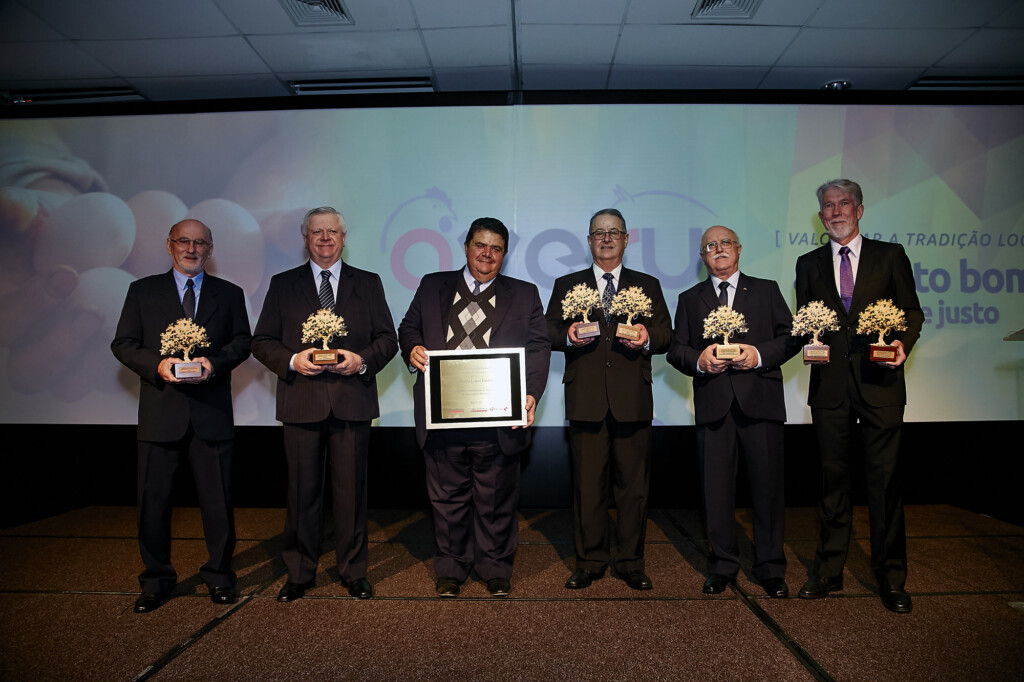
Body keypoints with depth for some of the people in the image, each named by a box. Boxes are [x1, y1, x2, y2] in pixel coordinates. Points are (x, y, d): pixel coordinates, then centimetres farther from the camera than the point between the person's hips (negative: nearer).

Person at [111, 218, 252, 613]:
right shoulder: (142, 291, 10)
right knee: (153, 500, 6)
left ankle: (219, 576, 22)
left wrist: (214, 363, -12)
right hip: (160, 413, 0)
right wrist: (156, 365, -12)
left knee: (218, 500, 5)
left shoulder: (229, 294, 11)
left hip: (212, 413, 0)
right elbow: (123, 343, 6)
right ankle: (156, 580, 24)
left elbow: (242, 341, 7)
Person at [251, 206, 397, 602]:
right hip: (301, 402, 0)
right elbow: (262, 341, 8)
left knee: (350, 490, 5)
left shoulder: (368, 284, 12)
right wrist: (292, 360, -11)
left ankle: (353, 572, 20)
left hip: (352, 402, 0)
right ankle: (299, 573, 22)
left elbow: (388, 339, 8)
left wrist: (363, 360, -11)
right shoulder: (283, 285, 11)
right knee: (302, 491, 6)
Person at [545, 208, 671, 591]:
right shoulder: (566, 285, 15)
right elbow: (549, 332, 8)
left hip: (633, 399, 1)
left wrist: (648, 337, -12)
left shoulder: (648, 286, 16)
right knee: (587, 484, 4)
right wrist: (568, 335, -13)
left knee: (633, 484, 4)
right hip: (585, 398, 0)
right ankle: (589, 561, 17)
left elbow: (666, 335, 10)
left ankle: (630, 563, 18)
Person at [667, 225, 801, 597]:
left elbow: (790, 337, 7)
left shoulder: (766, 290, 14)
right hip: (713, 403, 1)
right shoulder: (690, 299, 16)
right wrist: (698, 360, -11)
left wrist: (760, 354, -10)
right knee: (716, 487, 4)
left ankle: (770, 568, 17)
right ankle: (722, 564, 19)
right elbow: (675, 349, 10)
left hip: (760, 399, 0)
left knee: (768, 484, 2)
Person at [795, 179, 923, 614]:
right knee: (833, 479, 9)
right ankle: (829, 570, 20)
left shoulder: (890, 255, 8)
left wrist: (903, 342, -13)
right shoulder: (809, 264, 13)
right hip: (829, 385, 2)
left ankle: (891, 577, 16)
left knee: (885, 479, 1)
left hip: (879, 383, -1)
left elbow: (912, 312, 6)